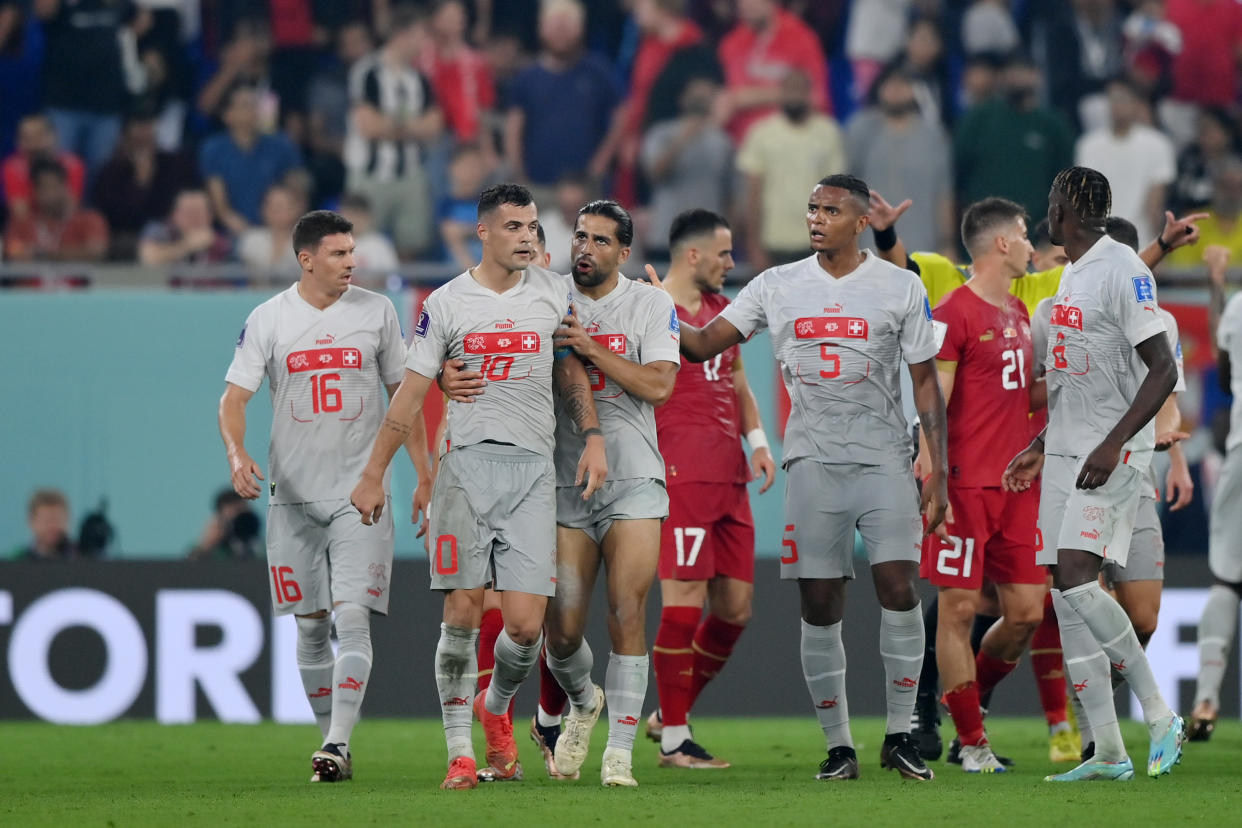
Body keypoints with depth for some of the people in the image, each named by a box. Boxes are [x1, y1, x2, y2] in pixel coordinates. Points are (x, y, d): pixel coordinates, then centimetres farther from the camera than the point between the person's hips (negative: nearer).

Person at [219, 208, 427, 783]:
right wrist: (237, 454, -22)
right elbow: (235, 396, -2)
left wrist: (425, 476, 7)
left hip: (361, 493, -1)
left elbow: (403, 394, 11)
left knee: (353, 618, -15)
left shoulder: (376, 311, 4)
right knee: (311, 626, 6)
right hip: (293, 493, 1)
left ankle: (337, 745, -19)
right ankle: (333, 745, 19)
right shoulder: (268, 319, 1)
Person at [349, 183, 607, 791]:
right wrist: (373, 476, 3)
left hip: (533, 468, 2)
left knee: (525, 626, -6)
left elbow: (571, 373, 21)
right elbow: (410, 397, 5)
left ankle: (496, 706, 25)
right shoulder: (445, 304, 3)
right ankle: (459, 752, 2)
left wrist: (593, 437, 7)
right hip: (467, 463, -1)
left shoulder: (551, 292, 10)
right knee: (462, 614, -7)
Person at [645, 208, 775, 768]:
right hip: (682, 479, -9)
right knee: (685, 603, -9)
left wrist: (756, 439, 11)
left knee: (735, 606, 7)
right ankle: (673, 741, -3)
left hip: (729, 479, 9)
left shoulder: (721, 309, 19)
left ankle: (670, 715, 21)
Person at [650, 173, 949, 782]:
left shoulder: (900, 288, 3)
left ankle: (899, 735, -3)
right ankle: (838, 744, 8)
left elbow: (925, 381, 5)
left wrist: (938, 470, -1)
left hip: (884, 458, -2)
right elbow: (704, 345, 9)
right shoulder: (777, 286, 8)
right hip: (813, 459, 2)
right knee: (820, 606, -1)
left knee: (899, 588, -14)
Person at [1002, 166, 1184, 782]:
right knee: (1066, 597, 4)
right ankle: (1108, 753, 7)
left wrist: (1113, 445, -24)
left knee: (1075, 576, -22)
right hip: (1065, 452, 9)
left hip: (1114, 452, -9)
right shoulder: (1072, 273, 17)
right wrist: (1040, 448, 26)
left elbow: (1163, 370, -18)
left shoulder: (1122, 270, -13)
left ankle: (1159, 717, -14)